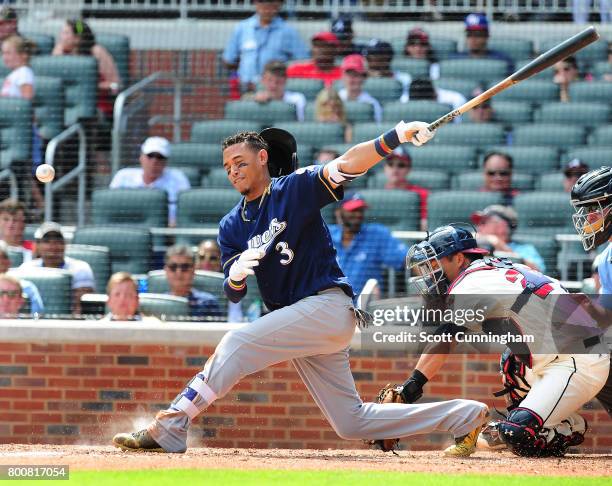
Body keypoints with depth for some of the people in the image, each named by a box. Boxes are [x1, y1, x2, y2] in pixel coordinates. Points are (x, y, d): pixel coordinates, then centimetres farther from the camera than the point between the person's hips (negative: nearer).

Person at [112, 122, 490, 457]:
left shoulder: (295, 189, -3)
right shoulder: (232, 227, 14)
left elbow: (348, 165, -17)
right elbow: (233, 294, 8)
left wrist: (396, 137, -33)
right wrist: (236, 274, -17)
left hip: (328, 306, -8)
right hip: (298, 323, 8)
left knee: (238, 343, -22)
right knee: (351, 423, 7)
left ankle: (169, 428, -20)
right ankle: (464, 416, 16)